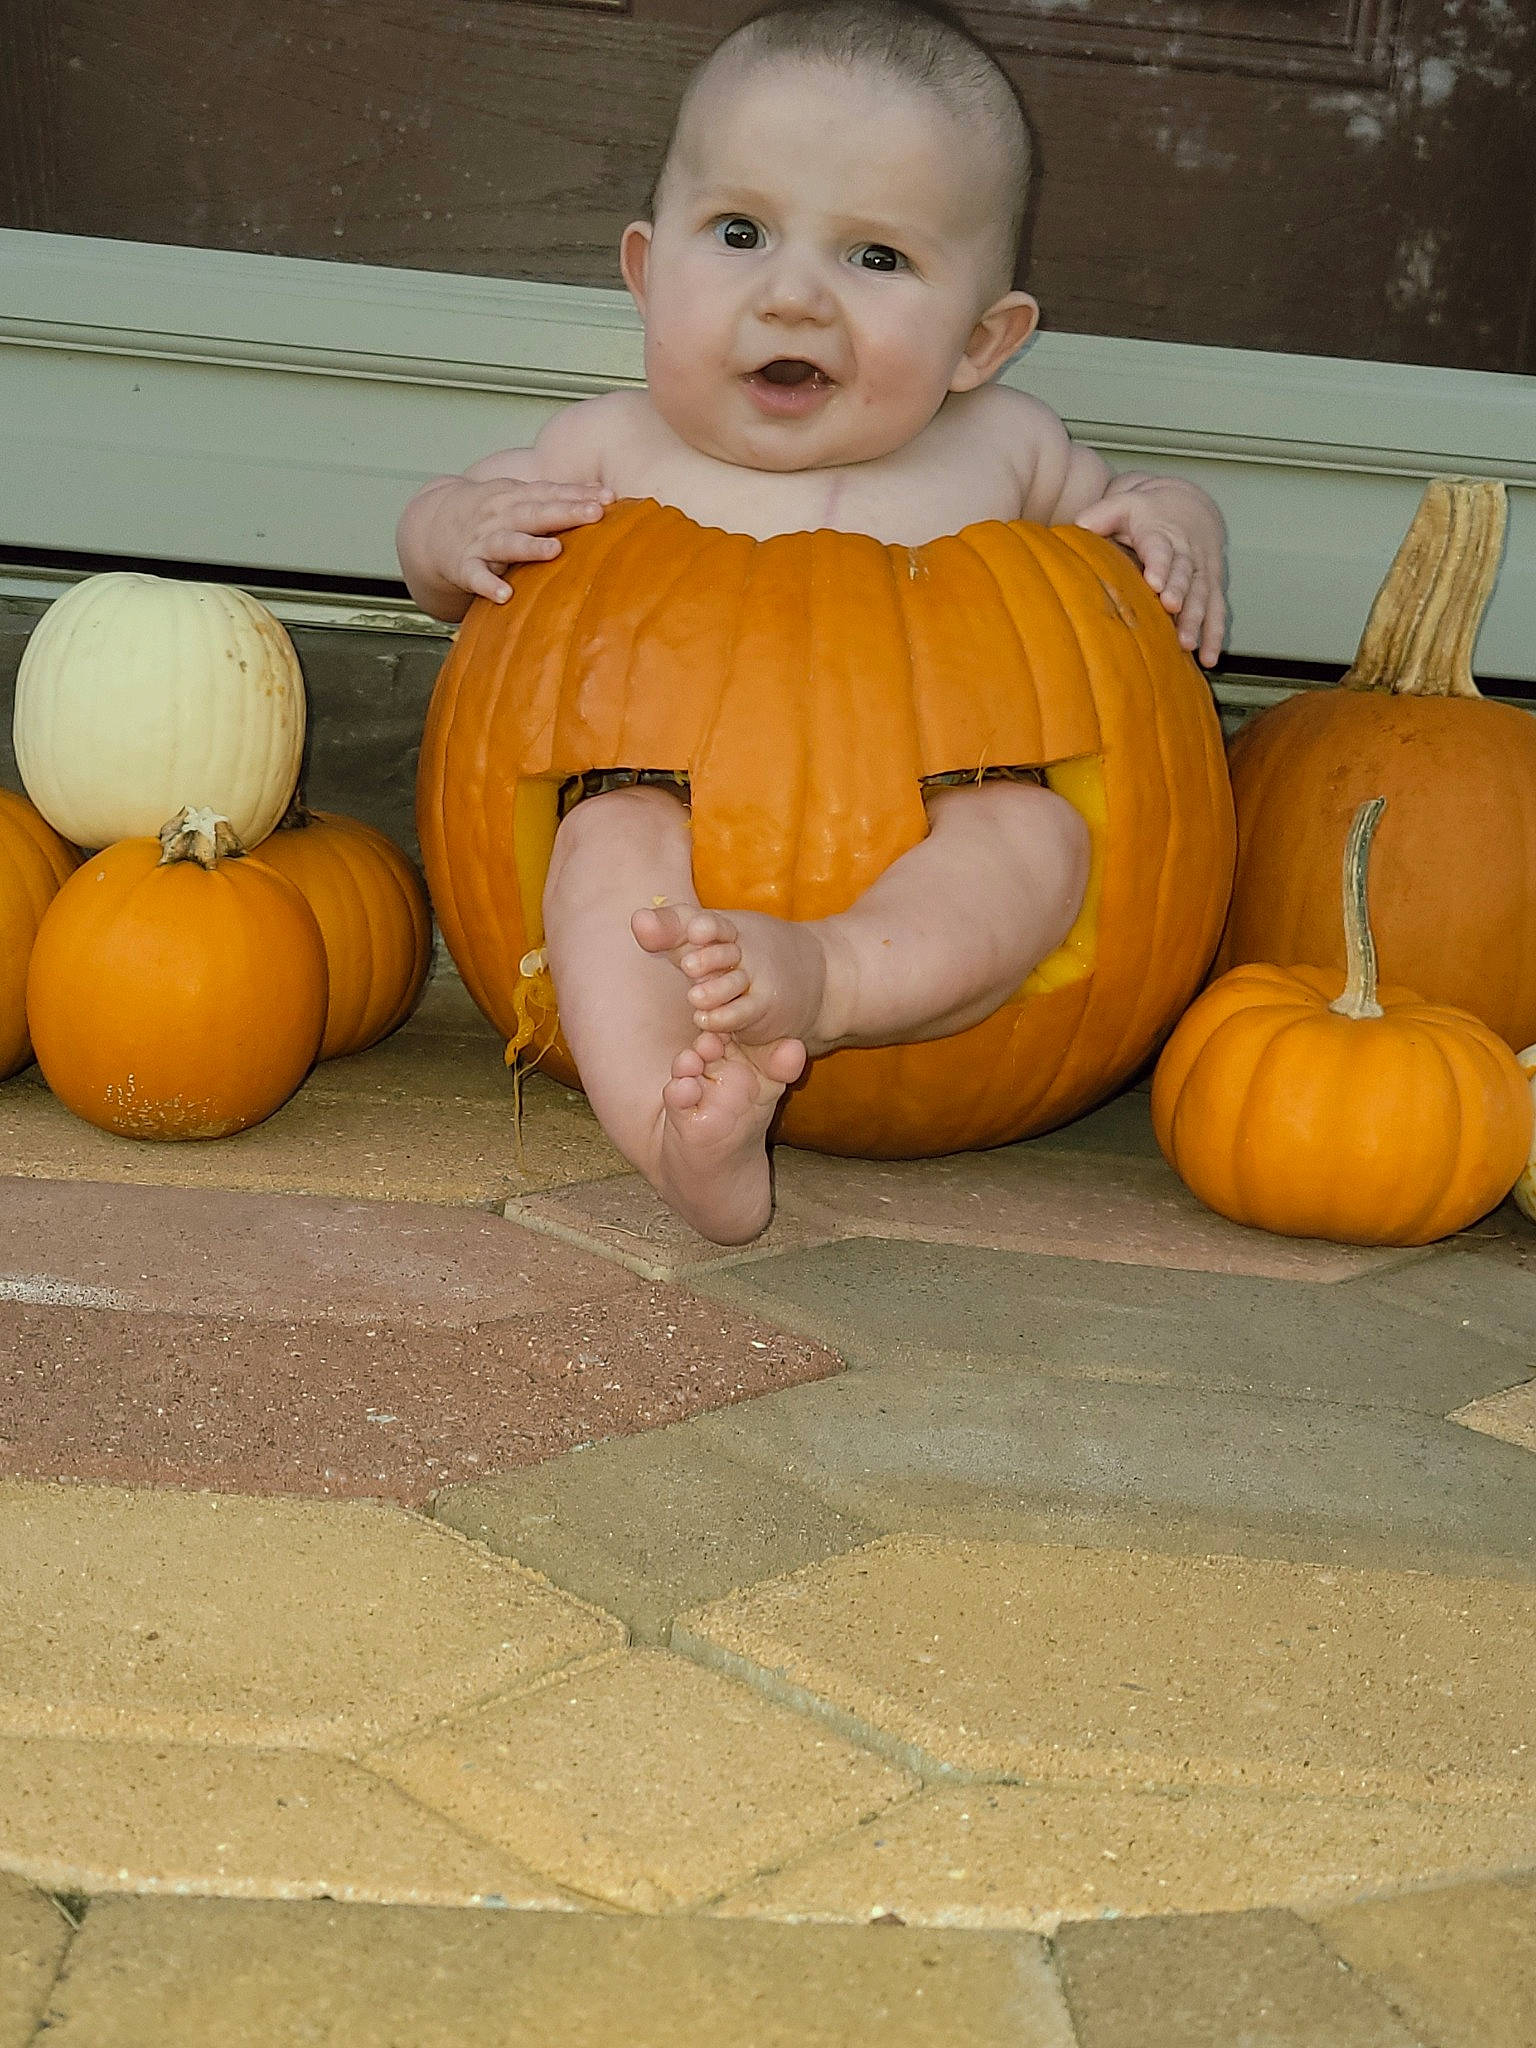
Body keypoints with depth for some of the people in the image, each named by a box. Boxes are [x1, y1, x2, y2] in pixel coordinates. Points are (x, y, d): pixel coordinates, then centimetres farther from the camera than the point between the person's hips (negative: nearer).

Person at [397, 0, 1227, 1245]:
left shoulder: (1002, 448, 10)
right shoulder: (619, 449, 7)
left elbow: (1118, 508, 29)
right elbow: (437, 554, 21)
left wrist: (1176, 523, 5)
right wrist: (459, 527, -4)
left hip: (924, 868, 1)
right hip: (689, 837, -1)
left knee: (1038, 829, -27)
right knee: (615, 834, -31)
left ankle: (820, 981, -51)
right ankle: (680, 1123, -53)